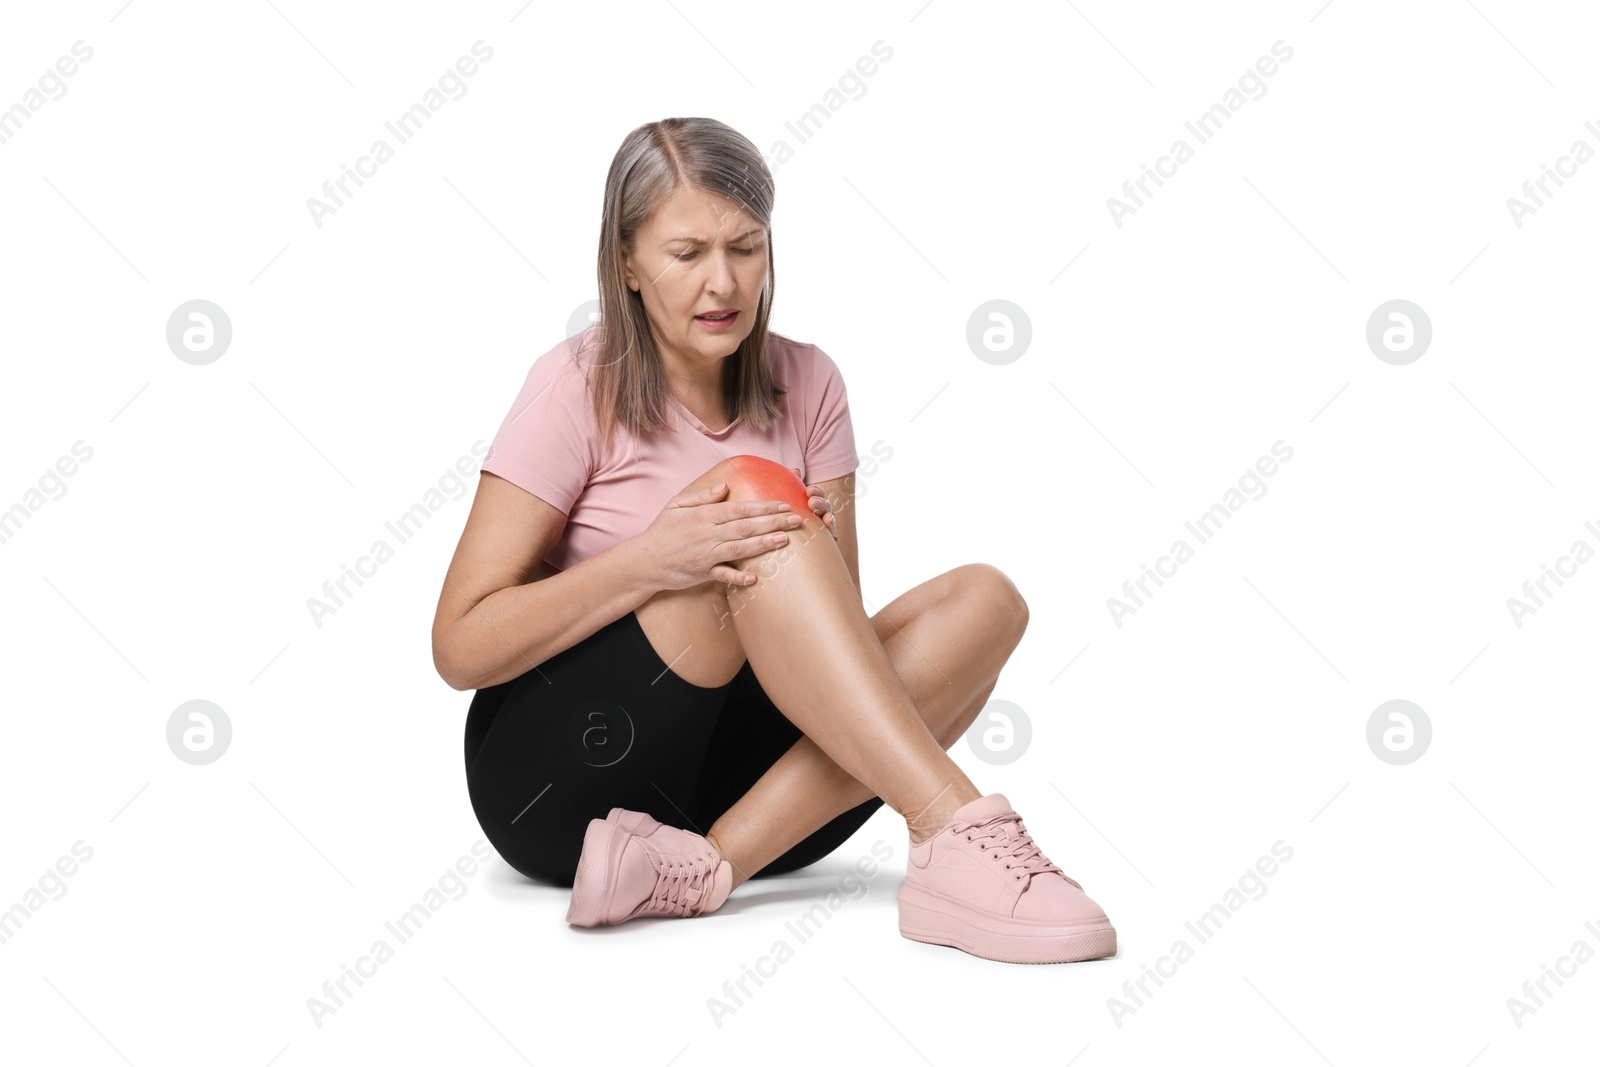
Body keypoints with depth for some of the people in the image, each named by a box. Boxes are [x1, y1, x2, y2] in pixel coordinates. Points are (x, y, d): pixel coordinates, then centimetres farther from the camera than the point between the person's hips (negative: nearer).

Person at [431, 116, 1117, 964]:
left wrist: (821, 556, -17)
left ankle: (709, 865, -33)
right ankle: (956, 836, -35)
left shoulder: (804, 385, 5)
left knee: (981, 599, -17)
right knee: (753, 490, -26)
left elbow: (834, 629, 6)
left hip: (731, 769, 5)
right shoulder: (578, 387, -7)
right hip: (554, 779, -5)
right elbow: (460, 649, -11)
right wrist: (648, 562, -25)